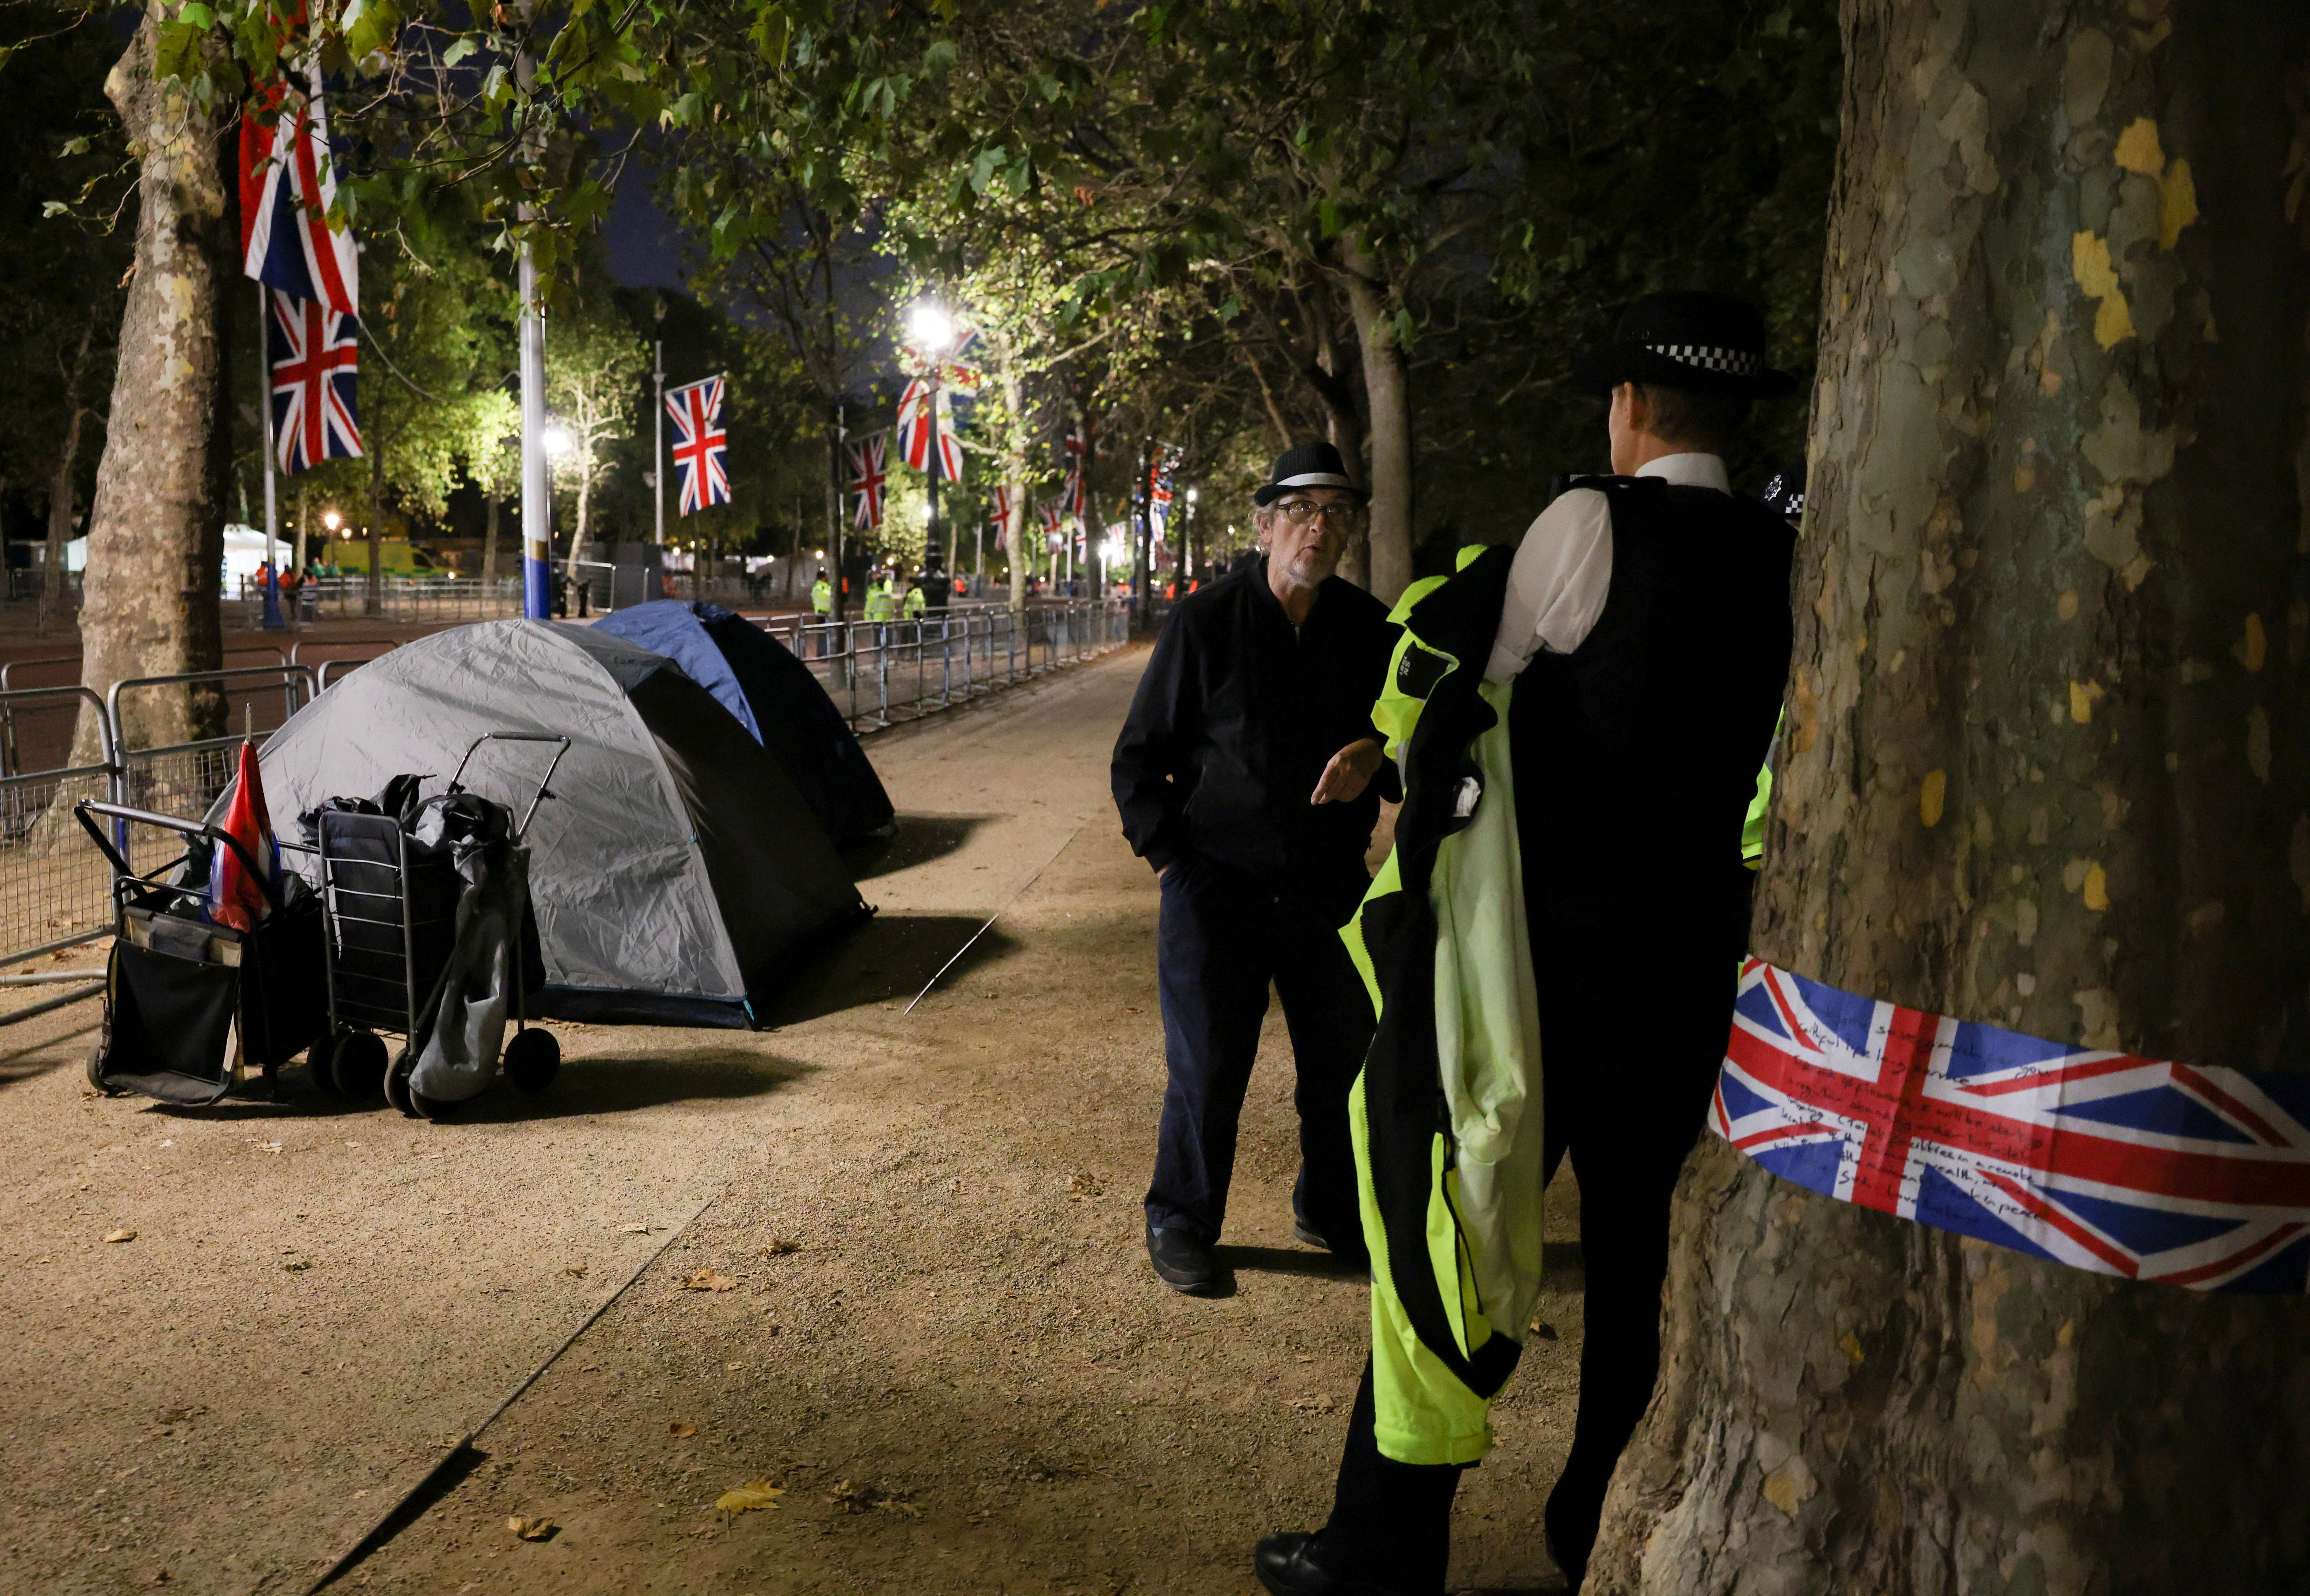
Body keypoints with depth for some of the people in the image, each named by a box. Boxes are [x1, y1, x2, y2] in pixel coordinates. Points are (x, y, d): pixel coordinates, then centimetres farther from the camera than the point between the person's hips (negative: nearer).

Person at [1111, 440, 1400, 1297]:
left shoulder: (1369, 628, 3)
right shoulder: (1205, 622, -6)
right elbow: (1139, 755, 1)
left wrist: (1376, 755, -11)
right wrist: (1167, 852, -6)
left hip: (1330, 888, 3)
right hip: (1218, 882, -3)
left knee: (1344, 1059, 10)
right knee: (1206, 1066, 2)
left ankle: (1332, 1210, 33)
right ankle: (1179, 1225, 22)